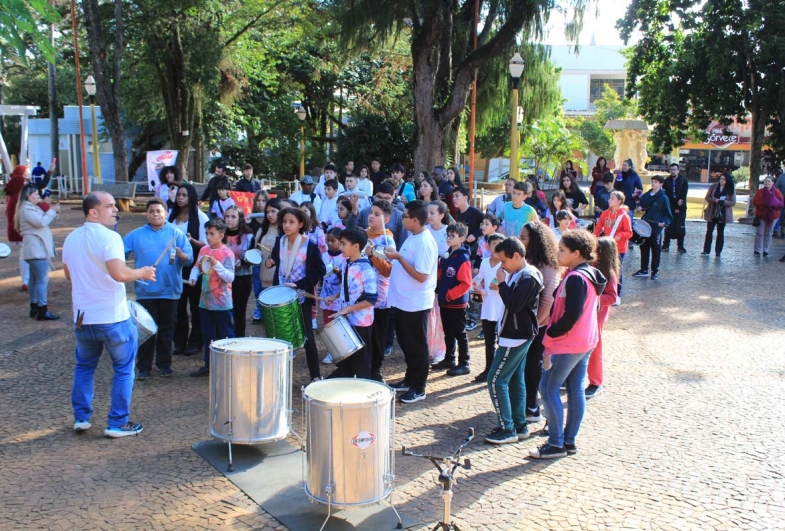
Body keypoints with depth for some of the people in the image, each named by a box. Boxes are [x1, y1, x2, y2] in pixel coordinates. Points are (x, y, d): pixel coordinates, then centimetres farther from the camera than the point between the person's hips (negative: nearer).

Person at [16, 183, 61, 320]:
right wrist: (52, 211, -15)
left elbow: (43, 221, 22)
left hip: (37, 249, 11)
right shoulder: (26, 209, -15)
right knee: (42, 279, -12)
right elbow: (41, 222, -25)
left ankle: (34, 307, 21)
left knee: (34, 279, 14)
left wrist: (53, 212, 7)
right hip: (36, 249, -11)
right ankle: (42, 310, -12)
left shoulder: (32, 207, 18)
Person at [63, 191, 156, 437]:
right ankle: (118, 423, 10)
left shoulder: (71, 238, 5)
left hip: (82, 317, 6)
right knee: (123, 369, 8)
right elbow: (119, 273, -29)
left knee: (84, 367, 23)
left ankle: (81, 418, 26)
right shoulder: (109, 237, -17)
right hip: (113, 318, -6)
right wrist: (142, 272, -12)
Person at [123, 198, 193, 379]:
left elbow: (190, 257, -5)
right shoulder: (136, 235, 6)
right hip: (145, 291, 0)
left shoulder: (176, 233, 3)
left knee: (166, 329, 9)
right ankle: (143, 366, 13)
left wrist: (182, 256, -26)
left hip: (170, 291, 0)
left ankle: (164, 364, 21)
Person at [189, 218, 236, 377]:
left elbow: (230, 277, -18)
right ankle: (208, 365, 28)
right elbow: (197, 267, 15)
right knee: (207, 335, 16)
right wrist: (193, 277, -5)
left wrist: (216, 264, -28)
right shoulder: (204, 250, 5)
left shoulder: (227, 253, -13)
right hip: (205, 301, 7)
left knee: (226, 337, 3)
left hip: (222, 303, -7)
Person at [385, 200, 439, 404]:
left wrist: (399, 257, -22)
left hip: (416, 303, -10)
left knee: (417, 346, 4)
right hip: (403, 300, 10)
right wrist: (395, 258, 1)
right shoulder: (413, 237, 8)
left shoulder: (424, 242, -22)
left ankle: (418, 388, 16)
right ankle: (410, 379, 34)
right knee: (406, 343, 20)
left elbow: (421, 276, -25)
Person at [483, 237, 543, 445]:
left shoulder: (528, 278, -19)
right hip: (517, 335, 10)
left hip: (516, 336, -10)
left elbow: (514, 304, -27)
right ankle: (519, 425, 22)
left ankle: (507, 429, -1)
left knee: (496, 380, -7)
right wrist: (504, 285, -1)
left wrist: (502, 283, -18)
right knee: (515, 380, 14)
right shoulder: (519, 275, 11)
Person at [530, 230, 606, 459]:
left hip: (568, 344, -10)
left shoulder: (575, 278, -21)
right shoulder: (590, 275, 10)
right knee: (576, 389, 13)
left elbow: (571, 316, -25)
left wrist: (551, 334, -13)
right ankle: (569, 440, 21)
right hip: (585, 342, 10)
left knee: (548, 387, -2)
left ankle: (556, 444, 1)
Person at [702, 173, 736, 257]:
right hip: (712, 213, 1)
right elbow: (707, 197, 1)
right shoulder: (713, 187, 1)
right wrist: (714, 200, -19)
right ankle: (706, 250, 3)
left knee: (720, 232, 8)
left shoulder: (731, 190, -2)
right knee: (709, 231, 0)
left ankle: (718, 251, 15)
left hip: (723, 214, -1)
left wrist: (721, 201, -20)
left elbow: (733, 202, -6)